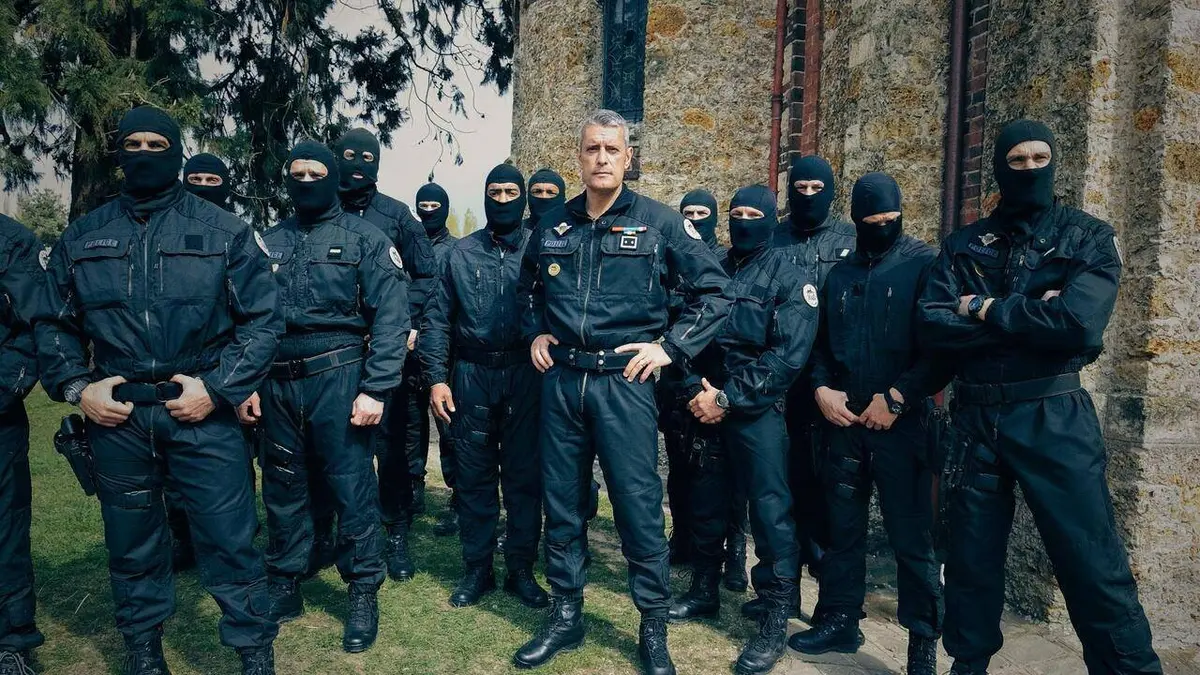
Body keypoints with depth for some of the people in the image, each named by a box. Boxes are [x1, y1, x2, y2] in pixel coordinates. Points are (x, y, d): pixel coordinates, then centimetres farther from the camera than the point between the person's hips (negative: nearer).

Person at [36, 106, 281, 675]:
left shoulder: (224, 231, 1)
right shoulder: (82, 237, 10)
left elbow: (263, 318, -2)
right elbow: (53, 324, 15)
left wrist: (216, 388, -11)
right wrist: (77, 387, -2)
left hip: (202, 413, -3)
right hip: (115, 415, 3)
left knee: (228, 540, 0)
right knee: (131, 543, 16)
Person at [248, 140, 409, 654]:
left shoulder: (364, 238, -1)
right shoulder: (269, 241, 13)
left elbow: (390, 317, -9)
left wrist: (375, 389, -16)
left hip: (338, 378, -4)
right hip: (278, 383, 5)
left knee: (352, 488, 1)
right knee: (282, 488, 13)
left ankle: (364, 594, 16)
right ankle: (284, 587, 30)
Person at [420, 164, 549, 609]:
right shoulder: (462, 252, 8)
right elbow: (437, 317, 6)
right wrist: (436, 378, -2)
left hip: (525, 375, -1)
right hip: (472, 375, 1)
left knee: (524, 475, 5)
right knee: (474, 476, 7)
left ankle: (521, 569, 18)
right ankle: (477, 569, 21)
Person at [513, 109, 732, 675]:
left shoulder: (659, 223, -2)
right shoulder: (553, 225, 9)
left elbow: (715, 292, -1)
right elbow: (529, 288, 27)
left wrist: (669, 346, -8)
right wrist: (535, 332, 10)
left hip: (624, 383, -4)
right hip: (560, 381, 4)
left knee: (639, 506, 1)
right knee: (562, 504, 12)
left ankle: (654, 628, 19)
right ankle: (565, 617, 28)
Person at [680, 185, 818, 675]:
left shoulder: (788, 277, -4)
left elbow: (787, 356, -14)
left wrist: (727, 398, -18)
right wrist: (695, 390, -5)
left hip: (757, 409, -5)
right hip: (708, 402, 5)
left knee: (770, 510, -4)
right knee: (707, 501, 14)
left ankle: (775, 624, 6)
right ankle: (705, 592, 32)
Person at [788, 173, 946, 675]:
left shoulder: (925, 263, -3)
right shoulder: (840, 273, 13)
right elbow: (820, 341, 17)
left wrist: (897, 398, -15)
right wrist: (821, 388, -1)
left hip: (903, 422, -5)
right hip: (844, 421, 5)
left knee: (912, 537, 1)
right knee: (842, 528, 13)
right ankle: (839, 622, 27)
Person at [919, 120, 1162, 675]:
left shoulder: (1090, 238, 1)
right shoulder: (963, 245, 8)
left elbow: (1079, 324, -18)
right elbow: (933, 326, -8)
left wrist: (987, 310, -8)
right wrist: (1030, 319, -14)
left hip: (1054, 419, -2)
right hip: (974, 418, 3)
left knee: (1095, 569, -1)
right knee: (971, 561, 13)